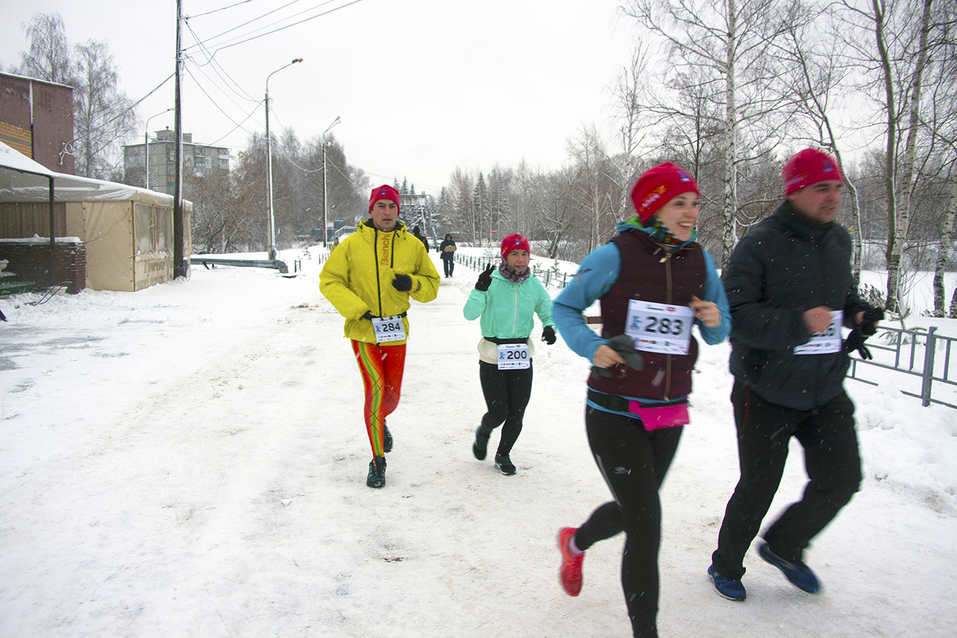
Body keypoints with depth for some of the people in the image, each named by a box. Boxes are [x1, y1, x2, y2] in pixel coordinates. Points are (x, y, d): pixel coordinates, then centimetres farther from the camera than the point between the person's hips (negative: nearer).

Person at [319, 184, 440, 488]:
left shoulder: (412, 245, 2)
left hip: (396, 332, 3)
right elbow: (329, 281, -2)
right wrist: (356, 308, -15)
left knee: (392, 395, 13)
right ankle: (378, 460, 2)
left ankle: (380, 423, 50)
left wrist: (412, 283, -14)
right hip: (363, 331, -3)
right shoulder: (353, 243, -5)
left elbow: (432, 285, 8)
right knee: (376, 390, -13)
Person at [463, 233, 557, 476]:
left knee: (517, 412, 7)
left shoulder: (534, 285, 0)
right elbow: (470, 314, -16)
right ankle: (483, 433, 35)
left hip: (522, 356, 4)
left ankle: (503, 454, 31)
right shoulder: (492, 282, -10)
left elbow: (548, 312, 13)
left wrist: (550, 328, -9)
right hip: (492, 357, -3)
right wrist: (479, 290, -31)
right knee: (498, 412, -1)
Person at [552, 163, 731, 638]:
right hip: (615, 411, -6)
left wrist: (714, 322, -12)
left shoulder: (699, 259, 3)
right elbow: (564, 307, -3)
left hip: (668, 412, 6)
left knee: (630, 510, 21)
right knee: (646, 527, -5)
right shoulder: (617, 255, -12)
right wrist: (592, 347, -21)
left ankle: (576, 542, 54)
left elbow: (718, 333, 12)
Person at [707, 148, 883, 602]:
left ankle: (784, 546, 34)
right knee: (759, 486, 6)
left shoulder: (839, 241, 6)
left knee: (841, 479, 7)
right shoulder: (759, 245, -16)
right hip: (767, 394, -6)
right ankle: (726, 565, 32)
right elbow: (736, 314, -22)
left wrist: (858, 312, 0)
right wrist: (798, 324, -33)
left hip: (826, 390, 6)